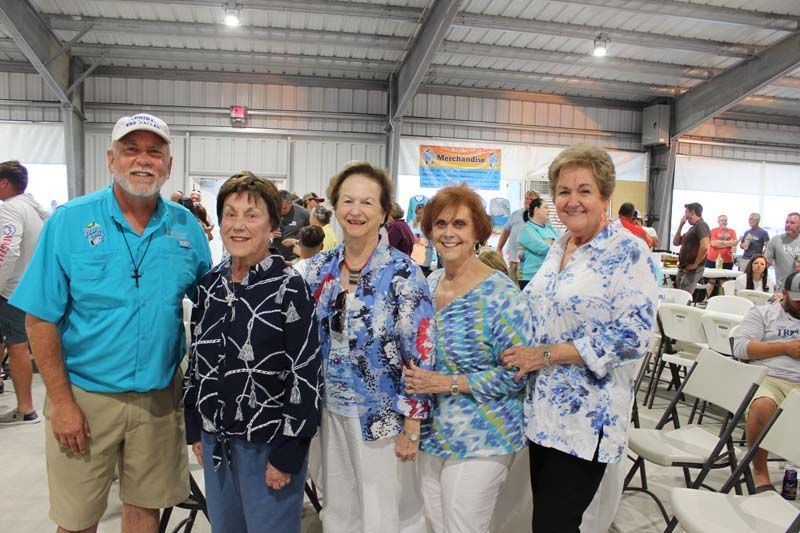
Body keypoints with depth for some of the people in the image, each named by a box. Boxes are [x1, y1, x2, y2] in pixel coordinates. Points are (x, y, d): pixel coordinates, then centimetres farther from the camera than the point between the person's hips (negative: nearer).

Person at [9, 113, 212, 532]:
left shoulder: (186, 227, 0)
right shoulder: (69, 221, -8)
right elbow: (40, 319, -7)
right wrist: (61, 402, -10)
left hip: (159, 397, 2)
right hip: (84, 395, -2)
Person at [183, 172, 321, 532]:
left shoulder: (289, 287, -15)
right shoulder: (210, 283, 2)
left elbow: (306, 374, -16)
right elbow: (196, 359, 11)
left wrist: (289, 452, -16)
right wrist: (194, 428, 11)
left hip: (269, 444, -5)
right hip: (215, 438, 6)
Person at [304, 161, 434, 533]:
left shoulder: (403, 273, -16)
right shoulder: (319, 268, -1)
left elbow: (421, 355, -14)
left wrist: (411, 426, -12)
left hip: (382, 414, -4)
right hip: (330, 409, 5)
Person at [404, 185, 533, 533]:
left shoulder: (500, 294, -18)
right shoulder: (429, 284, 2)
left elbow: (518, 373, -18)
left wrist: (448, 383, -22)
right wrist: (416, 379, -4)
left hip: (480, 440, -6)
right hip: (432, 432, 6)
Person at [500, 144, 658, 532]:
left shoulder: (628, 252, -14)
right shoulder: (558, 247, 9)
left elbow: (632, 336, -20)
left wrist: (546, 355, -19)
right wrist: (523, 352, 4)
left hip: (586, 419, -7)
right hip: (544, 410, 7)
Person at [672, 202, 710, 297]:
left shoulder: (701, 225, -11)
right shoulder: (692, 228, 19)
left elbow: (704, 247, -25)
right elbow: (676, 242, 21)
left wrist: (695, 264, -17)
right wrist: (681, 225, 13)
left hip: (692, 270, -10)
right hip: (682, 269, 10)